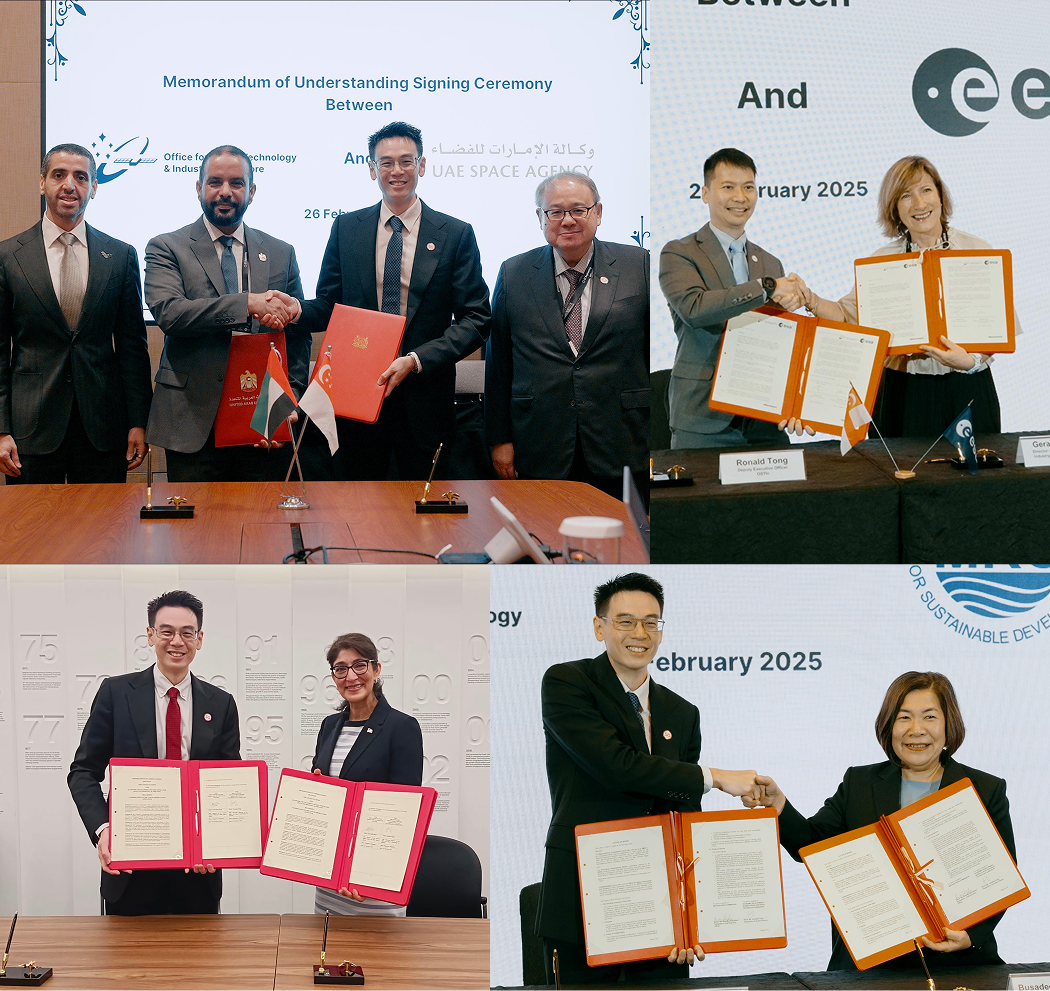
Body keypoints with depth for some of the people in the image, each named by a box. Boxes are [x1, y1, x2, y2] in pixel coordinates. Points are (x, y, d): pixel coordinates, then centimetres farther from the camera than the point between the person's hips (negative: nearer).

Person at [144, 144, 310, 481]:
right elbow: (168, 312, -15)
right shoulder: (166, 248, 3)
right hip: (194, 425, -2)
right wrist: (248, 303, -25)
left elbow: (298, 338, 12)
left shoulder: (281, 254, 13)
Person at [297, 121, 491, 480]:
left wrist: (416, 360, -16)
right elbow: (328, 307, 10)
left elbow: (476, 319, -3)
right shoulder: (346, 228, 7)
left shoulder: (456, 235, 1)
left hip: (424, 396, -1)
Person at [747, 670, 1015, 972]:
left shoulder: (987, 791, 8)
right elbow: (811, 844, 7)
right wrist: (776, 803, -12)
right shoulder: (859, 783, 14)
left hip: (956, 961, -1)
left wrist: (971, 935, -13)